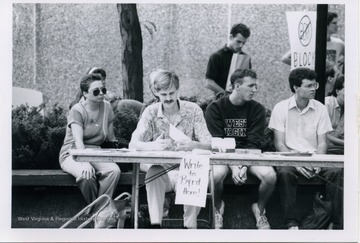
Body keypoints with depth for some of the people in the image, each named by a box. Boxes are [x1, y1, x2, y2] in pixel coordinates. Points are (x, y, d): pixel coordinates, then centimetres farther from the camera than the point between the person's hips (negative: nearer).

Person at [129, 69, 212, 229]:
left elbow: (208, 144, -8)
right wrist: (153, 146, -33)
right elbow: (133, 144, -10)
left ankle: (190, 226, -20)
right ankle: (155, 225, -31)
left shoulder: (193, 110, -1)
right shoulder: (151, 112, 0)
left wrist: (193, 145, -33)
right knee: (153, 174, -33)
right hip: (162, 168, 0)